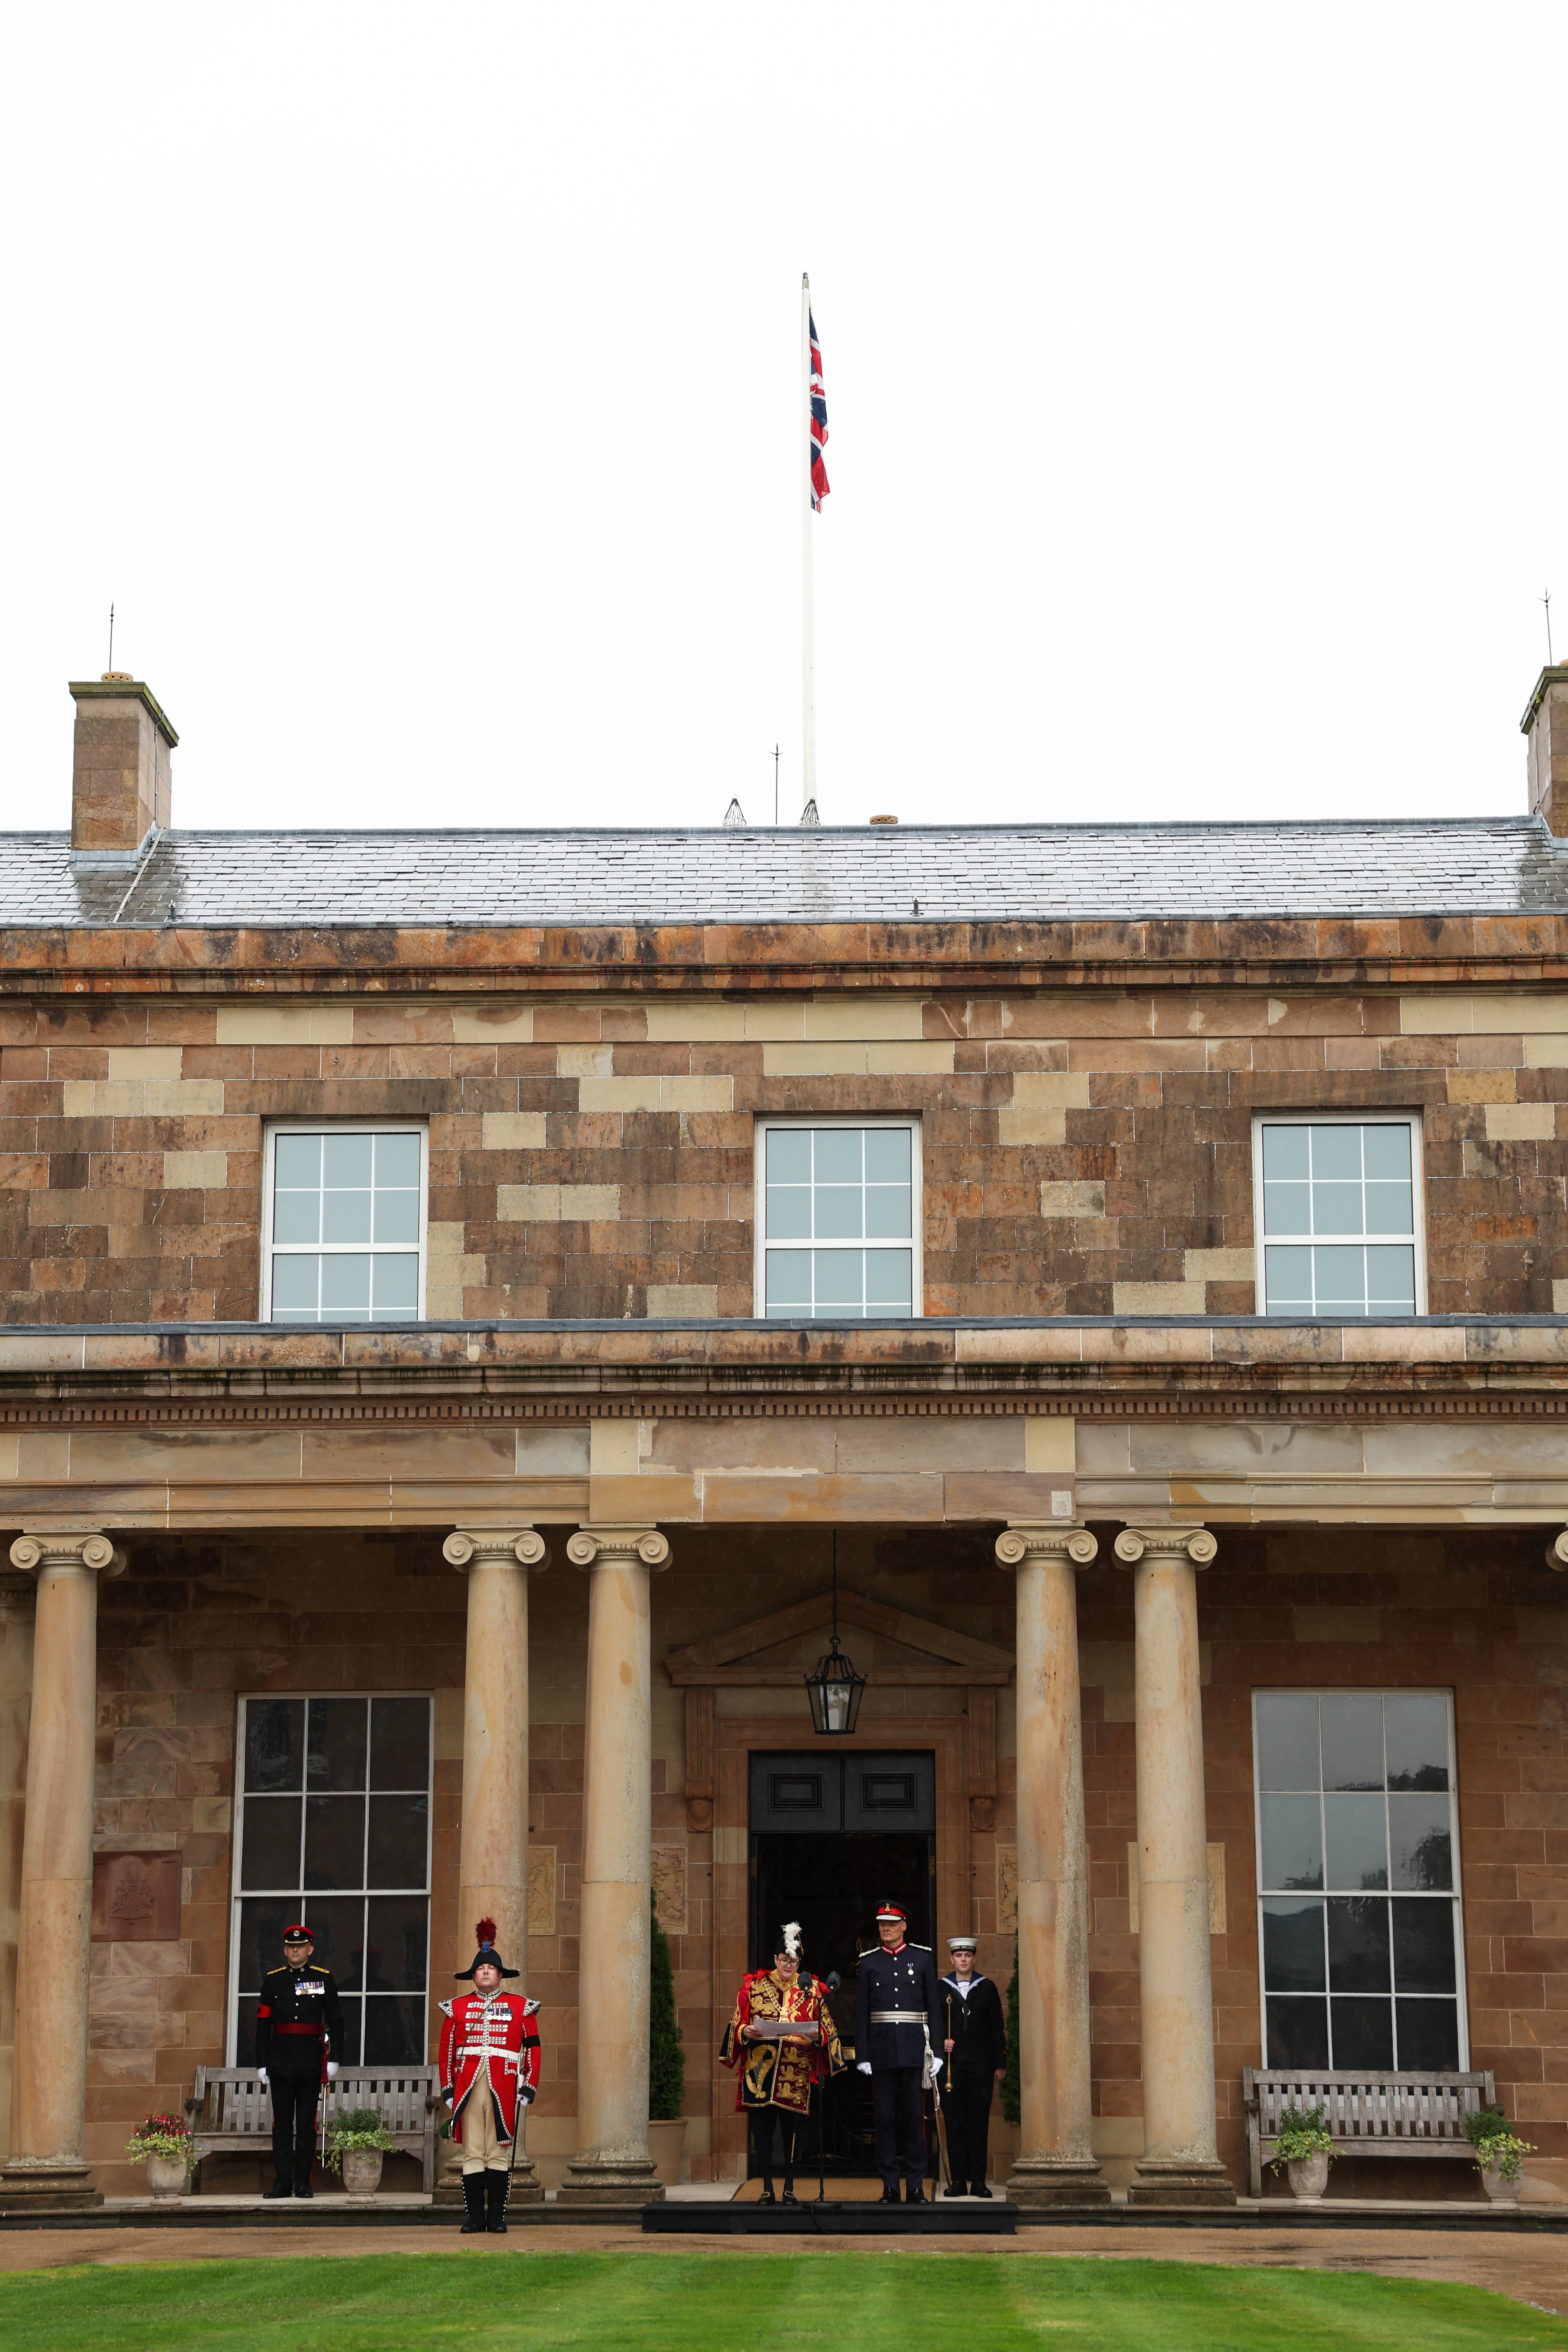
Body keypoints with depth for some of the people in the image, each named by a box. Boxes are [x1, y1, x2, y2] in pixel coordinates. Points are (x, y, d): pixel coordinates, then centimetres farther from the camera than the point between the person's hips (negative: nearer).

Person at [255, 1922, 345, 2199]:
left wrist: (334, 2059, -2)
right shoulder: (273, 1980, 8)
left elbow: (336, 2021, 5)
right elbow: (263, 2024, 8)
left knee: (306, 2124, 1)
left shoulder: (323, 1979, 4)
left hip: (311, 2060, -1)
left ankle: (304, 2184, 5)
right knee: (282, 2123, 2)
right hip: (280, 2059, 2)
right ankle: (282, 2183, 5)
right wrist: (261, 2063, 3)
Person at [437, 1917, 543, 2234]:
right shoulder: (456, 2007, 11)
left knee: (499, 2153, 0)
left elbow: (533, 2048, 8)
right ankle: (474, 2217, 4)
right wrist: (448, 2089, 4)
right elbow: (447, 2050, 11)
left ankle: (497, 2217, 5)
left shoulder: (521, 2008, 9)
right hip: (468, 2086, 1)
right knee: (472, 2153, 0)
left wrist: (529, 2087, 0)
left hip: (504, 2088, -1)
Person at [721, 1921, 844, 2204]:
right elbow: (738, 2023, 9)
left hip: (797, 2072, 0)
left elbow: (826, 2028, 10)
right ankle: (767, 2188, 7)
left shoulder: (812, 1989, 10)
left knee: (794, 2129, 0)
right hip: (760, 2070, 0)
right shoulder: (754, 1986, 9)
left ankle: (790, 2188, 10)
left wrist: (816, 2035, -11)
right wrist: (746, 2031, -12)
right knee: (762, 2128, 0)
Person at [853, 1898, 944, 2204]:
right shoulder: (869, 1962, 7)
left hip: (914, 2049, -1)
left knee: (915, 2117, 0)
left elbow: (934, 2007, 5)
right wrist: (862, 2055, -1)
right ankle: (890, 2187, 6)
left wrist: (937, 2051, -2)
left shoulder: (922, 1958, 5)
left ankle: (915, 2186, 5)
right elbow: (861, 2012, 6)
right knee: (885, 2119, 2)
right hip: (882, 2050, 1)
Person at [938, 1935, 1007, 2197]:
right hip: (952, 2064, 0)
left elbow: (998, 2028, 7)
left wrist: (1000, 2064, 3)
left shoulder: (987, 1987, 8)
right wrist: (942, 2041, -9)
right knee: (955, 2122, 0)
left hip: (981, 2065, 0)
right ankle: (958, 2181, 4)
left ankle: (979, 2181, 3)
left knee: (979, 2121, -1)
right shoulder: (941, 1989, 8)